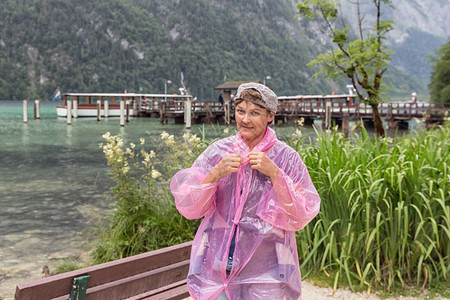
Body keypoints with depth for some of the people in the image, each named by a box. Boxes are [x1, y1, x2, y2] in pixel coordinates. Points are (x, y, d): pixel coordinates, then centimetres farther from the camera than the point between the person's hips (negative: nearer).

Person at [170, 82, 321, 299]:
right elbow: (189, 206, -3)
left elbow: (301, 216, -8)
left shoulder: (287, 158, -4)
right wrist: (215, 173, -18)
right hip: (217, 263, 1)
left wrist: (274, 174, -18)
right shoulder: (217, 151, 0)